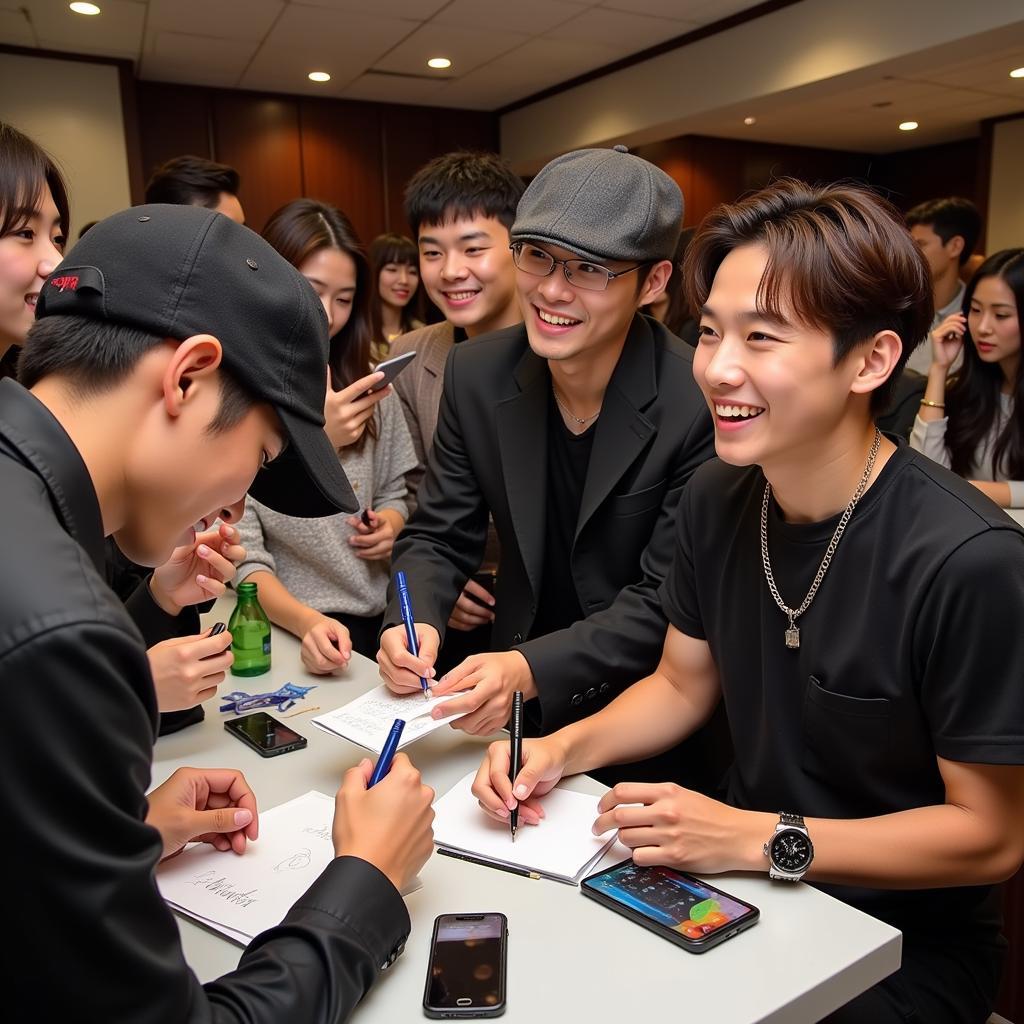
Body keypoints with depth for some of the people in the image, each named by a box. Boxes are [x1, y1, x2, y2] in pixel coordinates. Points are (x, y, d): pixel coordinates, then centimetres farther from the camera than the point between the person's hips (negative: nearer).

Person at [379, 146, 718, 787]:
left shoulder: (701, 404, -20)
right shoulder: (476, 374, -5)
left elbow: (665, 603, -17)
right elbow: (440, 536, 2)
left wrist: (530, 671, -29)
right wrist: (416, 623, -18)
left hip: (648, 709, -2)